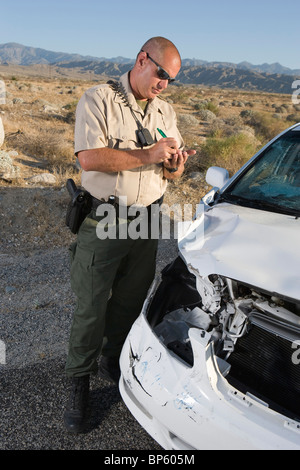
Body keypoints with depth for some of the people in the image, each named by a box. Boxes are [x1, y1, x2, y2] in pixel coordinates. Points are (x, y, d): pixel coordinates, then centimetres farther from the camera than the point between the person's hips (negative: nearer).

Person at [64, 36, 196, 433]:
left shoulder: (165, 112, 12)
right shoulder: (98, 100, -6)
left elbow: (170, 171, 15)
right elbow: (89, 158, -19)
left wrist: (175, 165, -10)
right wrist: (148, 154, -21)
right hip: (102, 224, -5)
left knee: (131, 303, 15)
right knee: (91, 308, 2)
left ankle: (113, 360, 38)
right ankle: (79, 382, 20)